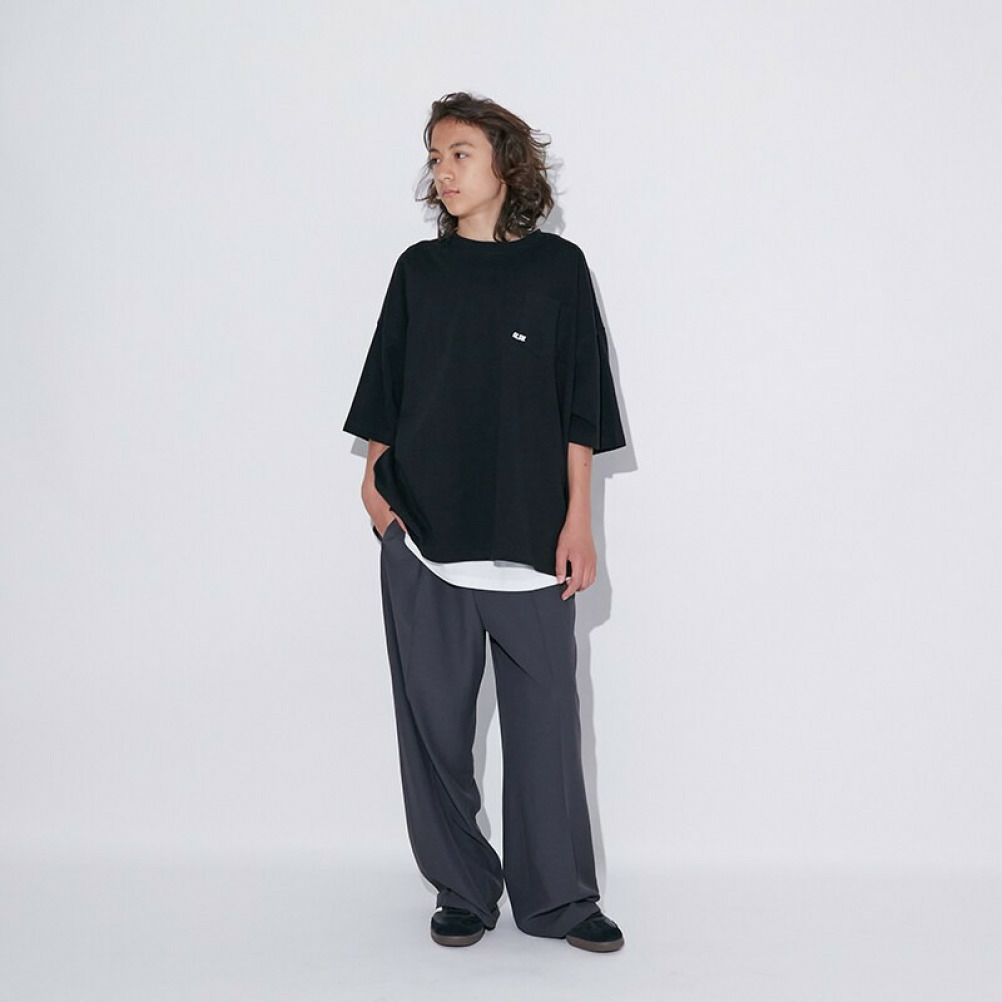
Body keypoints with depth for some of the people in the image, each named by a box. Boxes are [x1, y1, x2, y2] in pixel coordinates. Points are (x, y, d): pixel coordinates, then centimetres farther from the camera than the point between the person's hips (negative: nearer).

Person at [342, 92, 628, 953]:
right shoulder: (419, 270, 8)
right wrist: (374, 486, 0)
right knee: (435, 718, 6)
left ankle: (557, 896, 17)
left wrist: (578, 521, -1)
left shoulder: (556, 266, 3)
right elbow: (386, 396, 12)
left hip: (528, 536, -2)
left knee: (545, 717, 2)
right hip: (423, 535, 2)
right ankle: (462, 891, 22)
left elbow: (578, 412, 2)